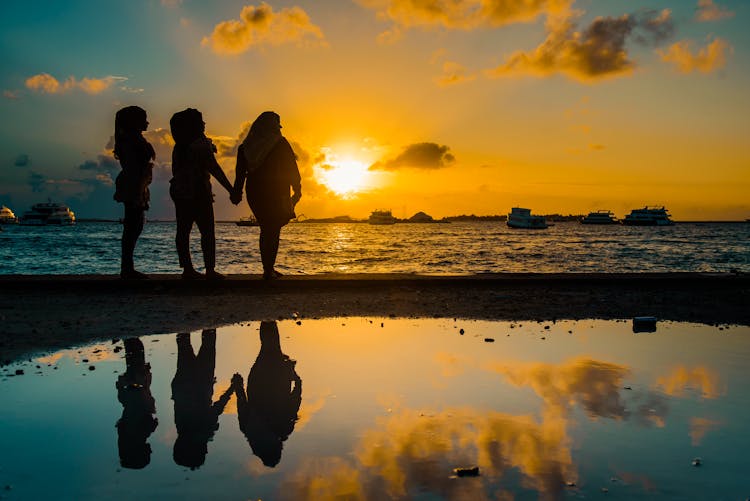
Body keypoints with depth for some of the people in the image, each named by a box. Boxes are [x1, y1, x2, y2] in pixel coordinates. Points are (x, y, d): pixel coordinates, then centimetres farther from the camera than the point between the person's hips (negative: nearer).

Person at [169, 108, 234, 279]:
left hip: (179, 191, 8)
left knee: (183, 231, 6)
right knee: (207, 232, -4)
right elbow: (214, 168, -14)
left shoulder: (179, 146, 11)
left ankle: (187, 268, 7)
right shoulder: (201, 143, -10)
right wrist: (231, 189, -12)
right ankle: (210, 270, -8)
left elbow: (176, 170, 15)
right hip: (198, 191, -7)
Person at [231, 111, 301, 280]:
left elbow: (240, 172, 7)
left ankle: (268, 268, 18)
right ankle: (269, 270, -4)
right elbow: (291, 169, -5)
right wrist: (297, 190, 2)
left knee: (266, 229, 16)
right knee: (273, 231, 0)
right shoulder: (280, 144, -6)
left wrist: (237, 193, 13)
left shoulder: (245, 146, 7)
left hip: (254, 193, 5)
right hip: (276, 194, -5)